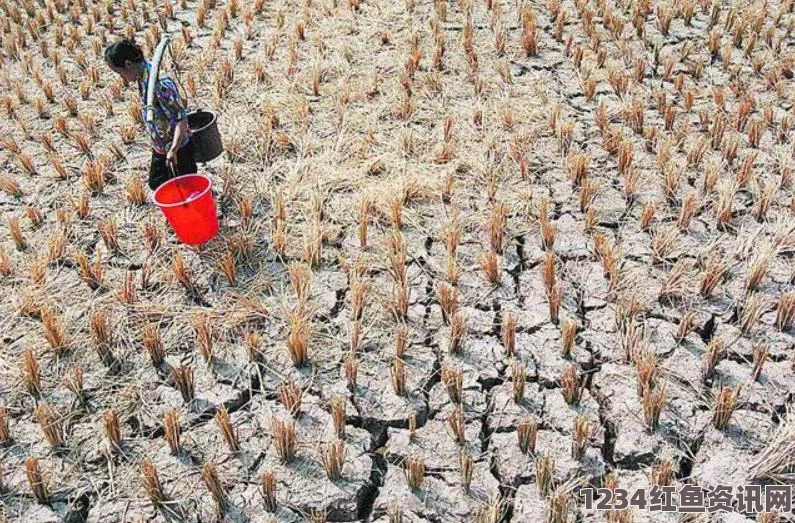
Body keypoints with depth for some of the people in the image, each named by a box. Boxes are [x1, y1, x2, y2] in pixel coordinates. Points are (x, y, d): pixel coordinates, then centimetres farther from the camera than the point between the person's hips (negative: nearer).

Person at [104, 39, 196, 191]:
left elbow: (181, 119, -30)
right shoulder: (144, 77, -2)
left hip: (178, 149, -9)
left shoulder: (160, 84, -30)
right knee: (156, 184, 22)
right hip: (160, 147, 9)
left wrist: (173, 150, -35)